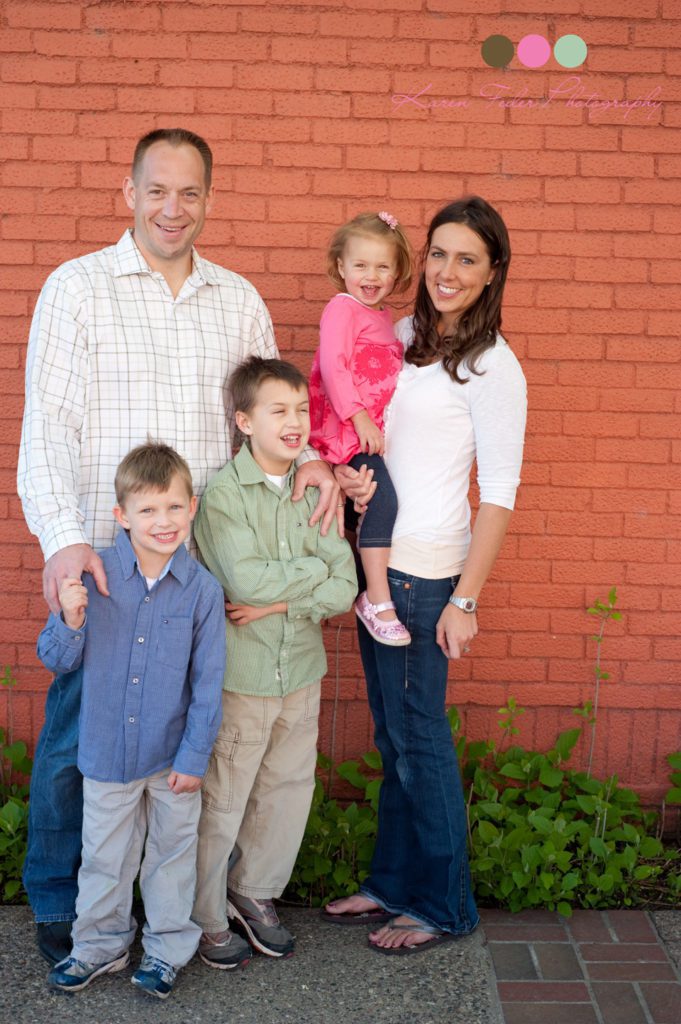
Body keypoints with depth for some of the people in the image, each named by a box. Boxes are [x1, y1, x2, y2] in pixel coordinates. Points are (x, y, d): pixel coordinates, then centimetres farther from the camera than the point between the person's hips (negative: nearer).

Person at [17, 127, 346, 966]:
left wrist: (309, 457, -5)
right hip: (101, 559, -3)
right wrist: (64, 539, -23)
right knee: (76, 737, 6)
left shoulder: (239, 299, 11)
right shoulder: (77, 288, -1)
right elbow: (46, 426, -9)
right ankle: (58, 906, 25)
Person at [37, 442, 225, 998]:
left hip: (174, 755, -1)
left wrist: (195, 755, -6)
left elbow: (208, 683, -6)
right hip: (107, 751, 1)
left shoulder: (202, 589, -11)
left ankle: (167, 946, 34)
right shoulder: (95, 576, -10)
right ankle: (101, 943, 37)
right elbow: (58, 660, -3)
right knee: (105, 854, 16)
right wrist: (70, 620, -23)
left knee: (173, 852, 15)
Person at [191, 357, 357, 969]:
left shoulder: (317, 492, 3)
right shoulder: (222, 492, -11)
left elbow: (344, 590, -5)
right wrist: (317, 568, -12)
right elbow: (245, 578, -23)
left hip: (301, 672, 5)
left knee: (288, 792, 16)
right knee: (222, 802, 5)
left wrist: (279, 603, -17)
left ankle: (255, 893, 38)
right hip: (237, 674, -5)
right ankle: (208, 917, 25)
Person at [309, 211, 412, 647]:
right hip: (348, 429, -9)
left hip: (377, 426, 9)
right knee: (383, 498, -21)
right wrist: (359, 417, -20)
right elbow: (333, 366, -16)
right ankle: (377, 599, -16)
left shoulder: (384, 318, 20)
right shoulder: (342, 309, -6)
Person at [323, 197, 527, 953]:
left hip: (426, 569, -7)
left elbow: (499, 494, -13)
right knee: (392, 734, 16)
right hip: (379, 555, 7)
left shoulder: (492, 366, -11)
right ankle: (392, 883, 30)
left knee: (418, 736, 2)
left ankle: (444, 906, 18)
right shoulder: (404, 335, 9)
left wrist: (465, 600, -15)